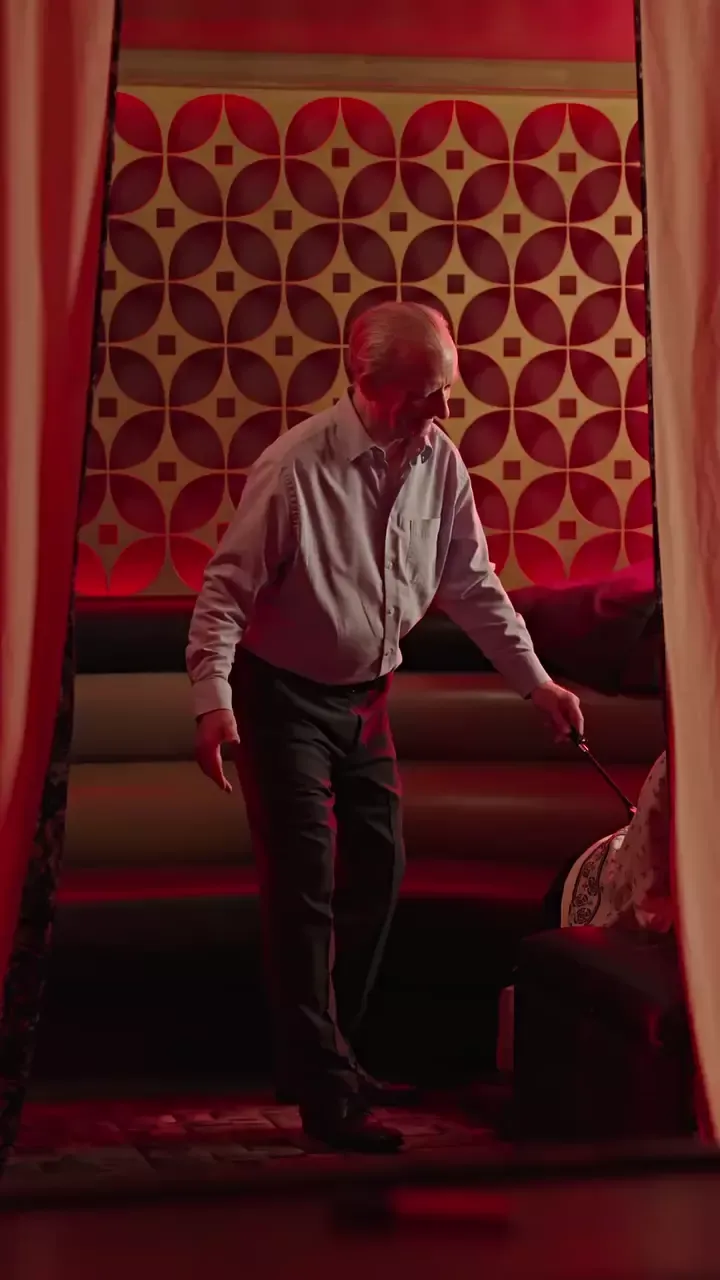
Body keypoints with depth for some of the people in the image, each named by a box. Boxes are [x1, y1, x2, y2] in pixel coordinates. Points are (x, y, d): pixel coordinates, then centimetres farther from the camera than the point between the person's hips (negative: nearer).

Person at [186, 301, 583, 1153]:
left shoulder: (440, 464, -5)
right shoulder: (297, 467, -22)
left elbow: (471, 585, 7)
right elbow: (228, 586, -19)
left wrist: (535, 681, 7)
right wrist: (213, 699, -29)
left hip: (364, 697, 7)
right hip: (283, 698, -7)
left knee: (377, 871, 11)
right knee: (306, 887, -7)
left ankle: (322, 1056, 27)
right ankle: (326, 1097, -2)